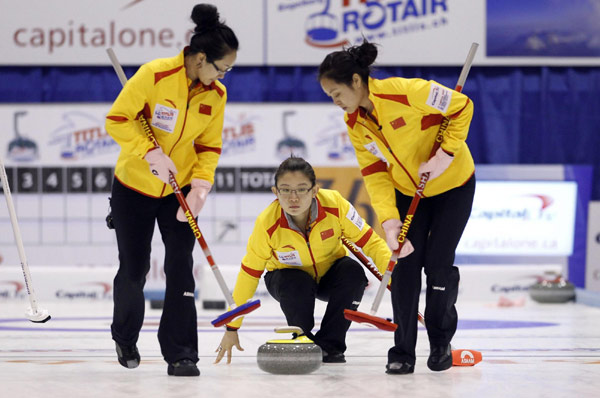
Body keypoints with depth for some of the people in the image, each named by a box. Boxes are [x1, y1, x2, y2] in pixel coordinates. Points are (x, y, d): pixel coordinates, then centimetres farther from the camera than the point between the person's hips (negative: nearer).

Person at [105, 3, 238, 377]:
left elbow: (209, 146, 2)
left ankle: (180, 353, -5)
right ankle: (125, 337, 32)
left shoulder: (216, 95, -7)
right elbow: (117, 119, -18)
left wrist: (201, 184, -14)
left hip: (180, 189, 3)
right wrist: (150, 153, -27)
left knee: (180, 266, -9)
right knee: (134, 268, 6)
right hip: (134, 186, -3)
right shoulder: (155, 75, -23)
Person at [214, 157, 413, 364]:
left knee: (353, 271, -29)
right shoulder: (267, 223, -29)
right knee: (296, 286, -35)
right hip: (288, 276, -2)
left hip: (330, 275, 2)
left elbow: (370, 242, -18)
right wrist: (232, 327, -14)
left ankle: (329, 345, -14)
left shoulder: (334, 204, -29)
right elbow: (249, 274, -17)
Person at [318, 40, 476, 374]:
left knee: (438, 264, -6)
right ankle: (403, 351, 1)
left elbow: (462, 108, -20)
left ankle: (441, 342, 16)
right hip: (408, 192, 5)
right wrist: (389, 221, -20)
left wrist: (445, 155, -25)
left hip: (453, 185, -5)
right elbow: (376, 175, -8)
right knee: (405, 265, -5)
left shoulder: (406, 92, -30)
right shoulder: (355, 124, -9)